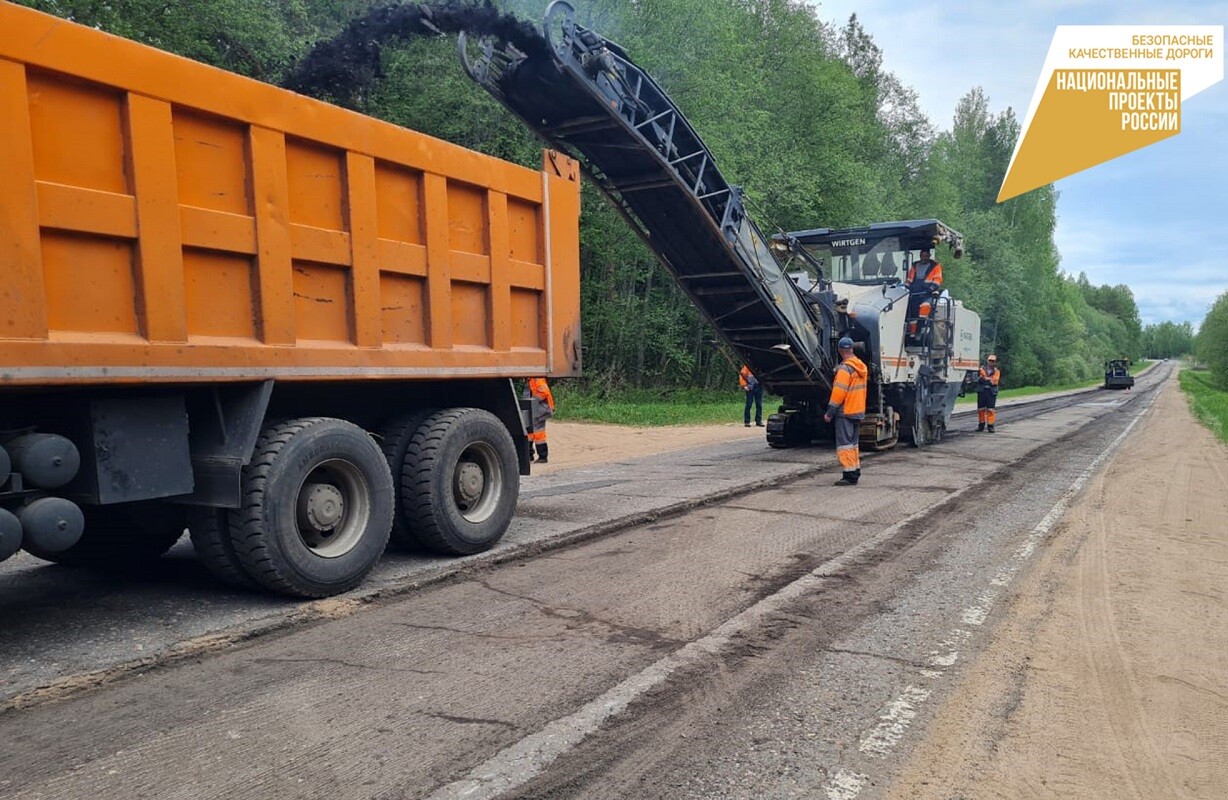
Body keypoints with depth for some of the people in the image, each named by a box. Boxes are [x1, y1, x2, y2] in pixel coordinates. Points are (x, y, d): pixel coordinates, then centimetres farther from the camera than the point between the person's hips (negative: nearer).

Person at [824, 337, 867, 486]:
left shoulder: (845, 368, -16)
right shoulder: (861, 366, 10)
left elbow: (839, 392, -19)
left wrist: (829, 412, -15)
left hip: (845, 412, -9)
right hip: (858, 411, 9)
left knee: (845, 444, -6)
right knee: (853, 443, 17)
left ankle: (850, 476, -8)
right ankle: (855, 471, 23)